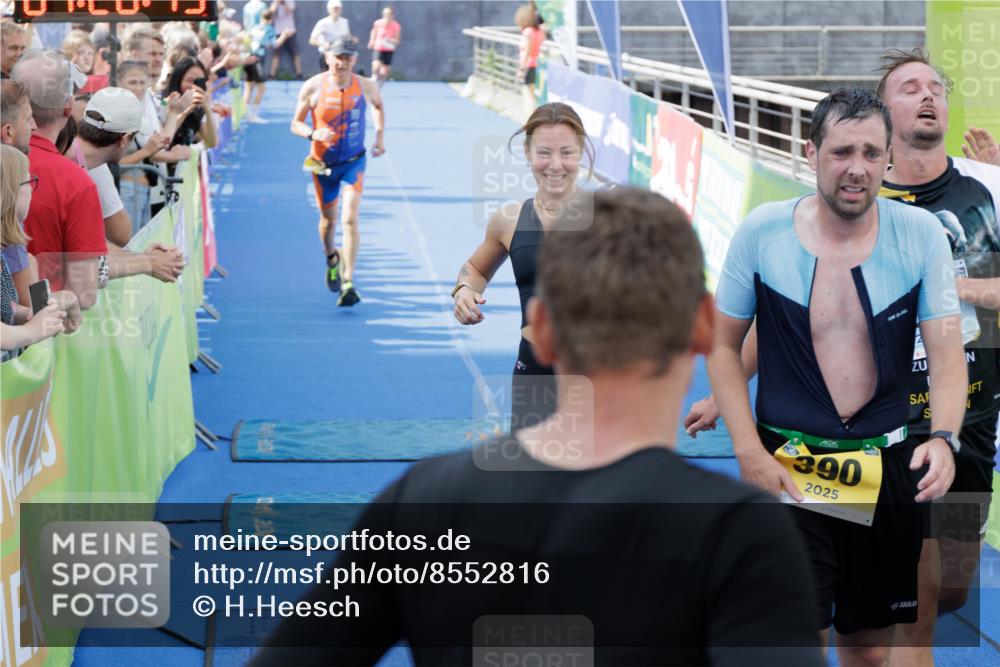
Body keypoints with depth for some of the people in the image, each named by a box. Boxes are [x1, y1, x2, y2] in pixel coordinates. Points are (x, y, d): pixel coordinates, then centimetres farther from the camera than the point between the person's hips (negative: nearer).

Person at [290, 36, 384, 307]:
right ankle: (332, 258, 48)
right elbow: (296, 124, -5)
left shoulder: (366, 87, -9)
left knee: (350, 219, -16)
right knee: (328, 219, 16)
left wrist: (380, 135, 4)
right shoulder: (313, 87, -12)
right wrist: (313, 134, -25)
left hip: (354, 162, -1)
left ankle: (348, 282, -17)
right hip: (323, 163, 1)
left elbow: (378, 106, 15)